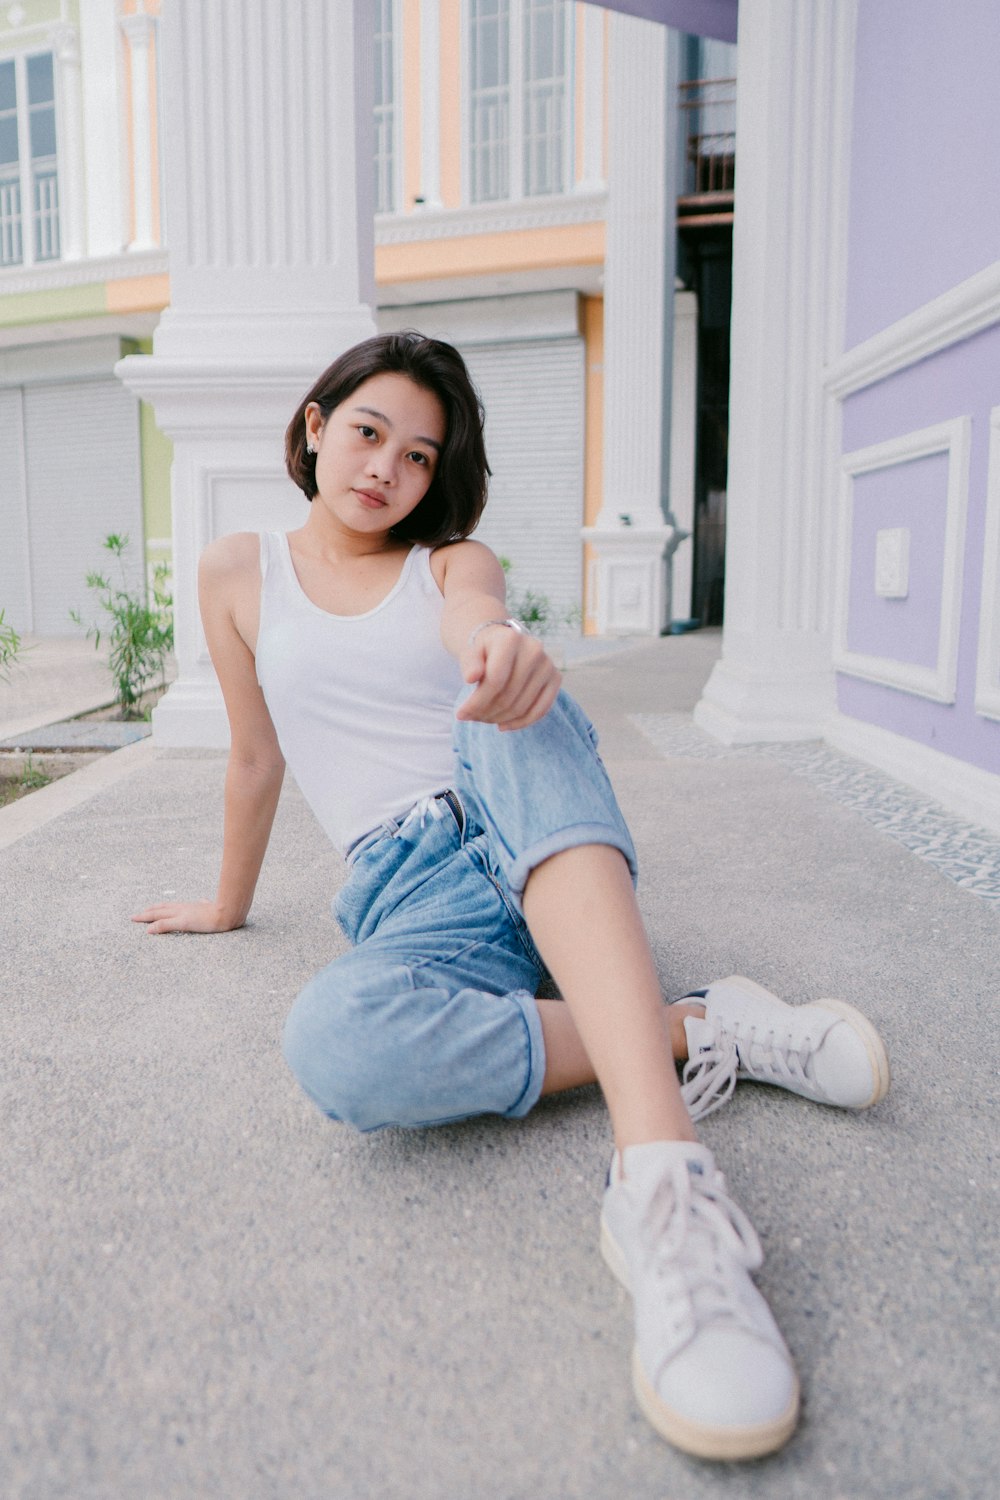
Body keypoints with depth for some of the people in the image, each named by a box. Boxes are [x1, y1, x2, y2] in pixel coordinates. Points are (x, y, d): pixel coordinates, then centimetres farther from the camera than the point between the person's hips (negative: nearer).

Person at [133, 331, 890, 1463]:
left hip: (538, 852, 1)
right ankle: (694, 1031, -21)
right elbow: (255, 755, 19)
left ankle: (662, 1179, -49)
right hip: (413, 896, 0)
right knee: (333, 1044, -36)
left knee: (514, 718, -36)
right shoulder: (241, 574, 13)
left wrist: (506, 650, -39)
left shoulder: (453, 561, 11)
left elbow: (473, 620, -15)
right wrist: (229, 904, 26)